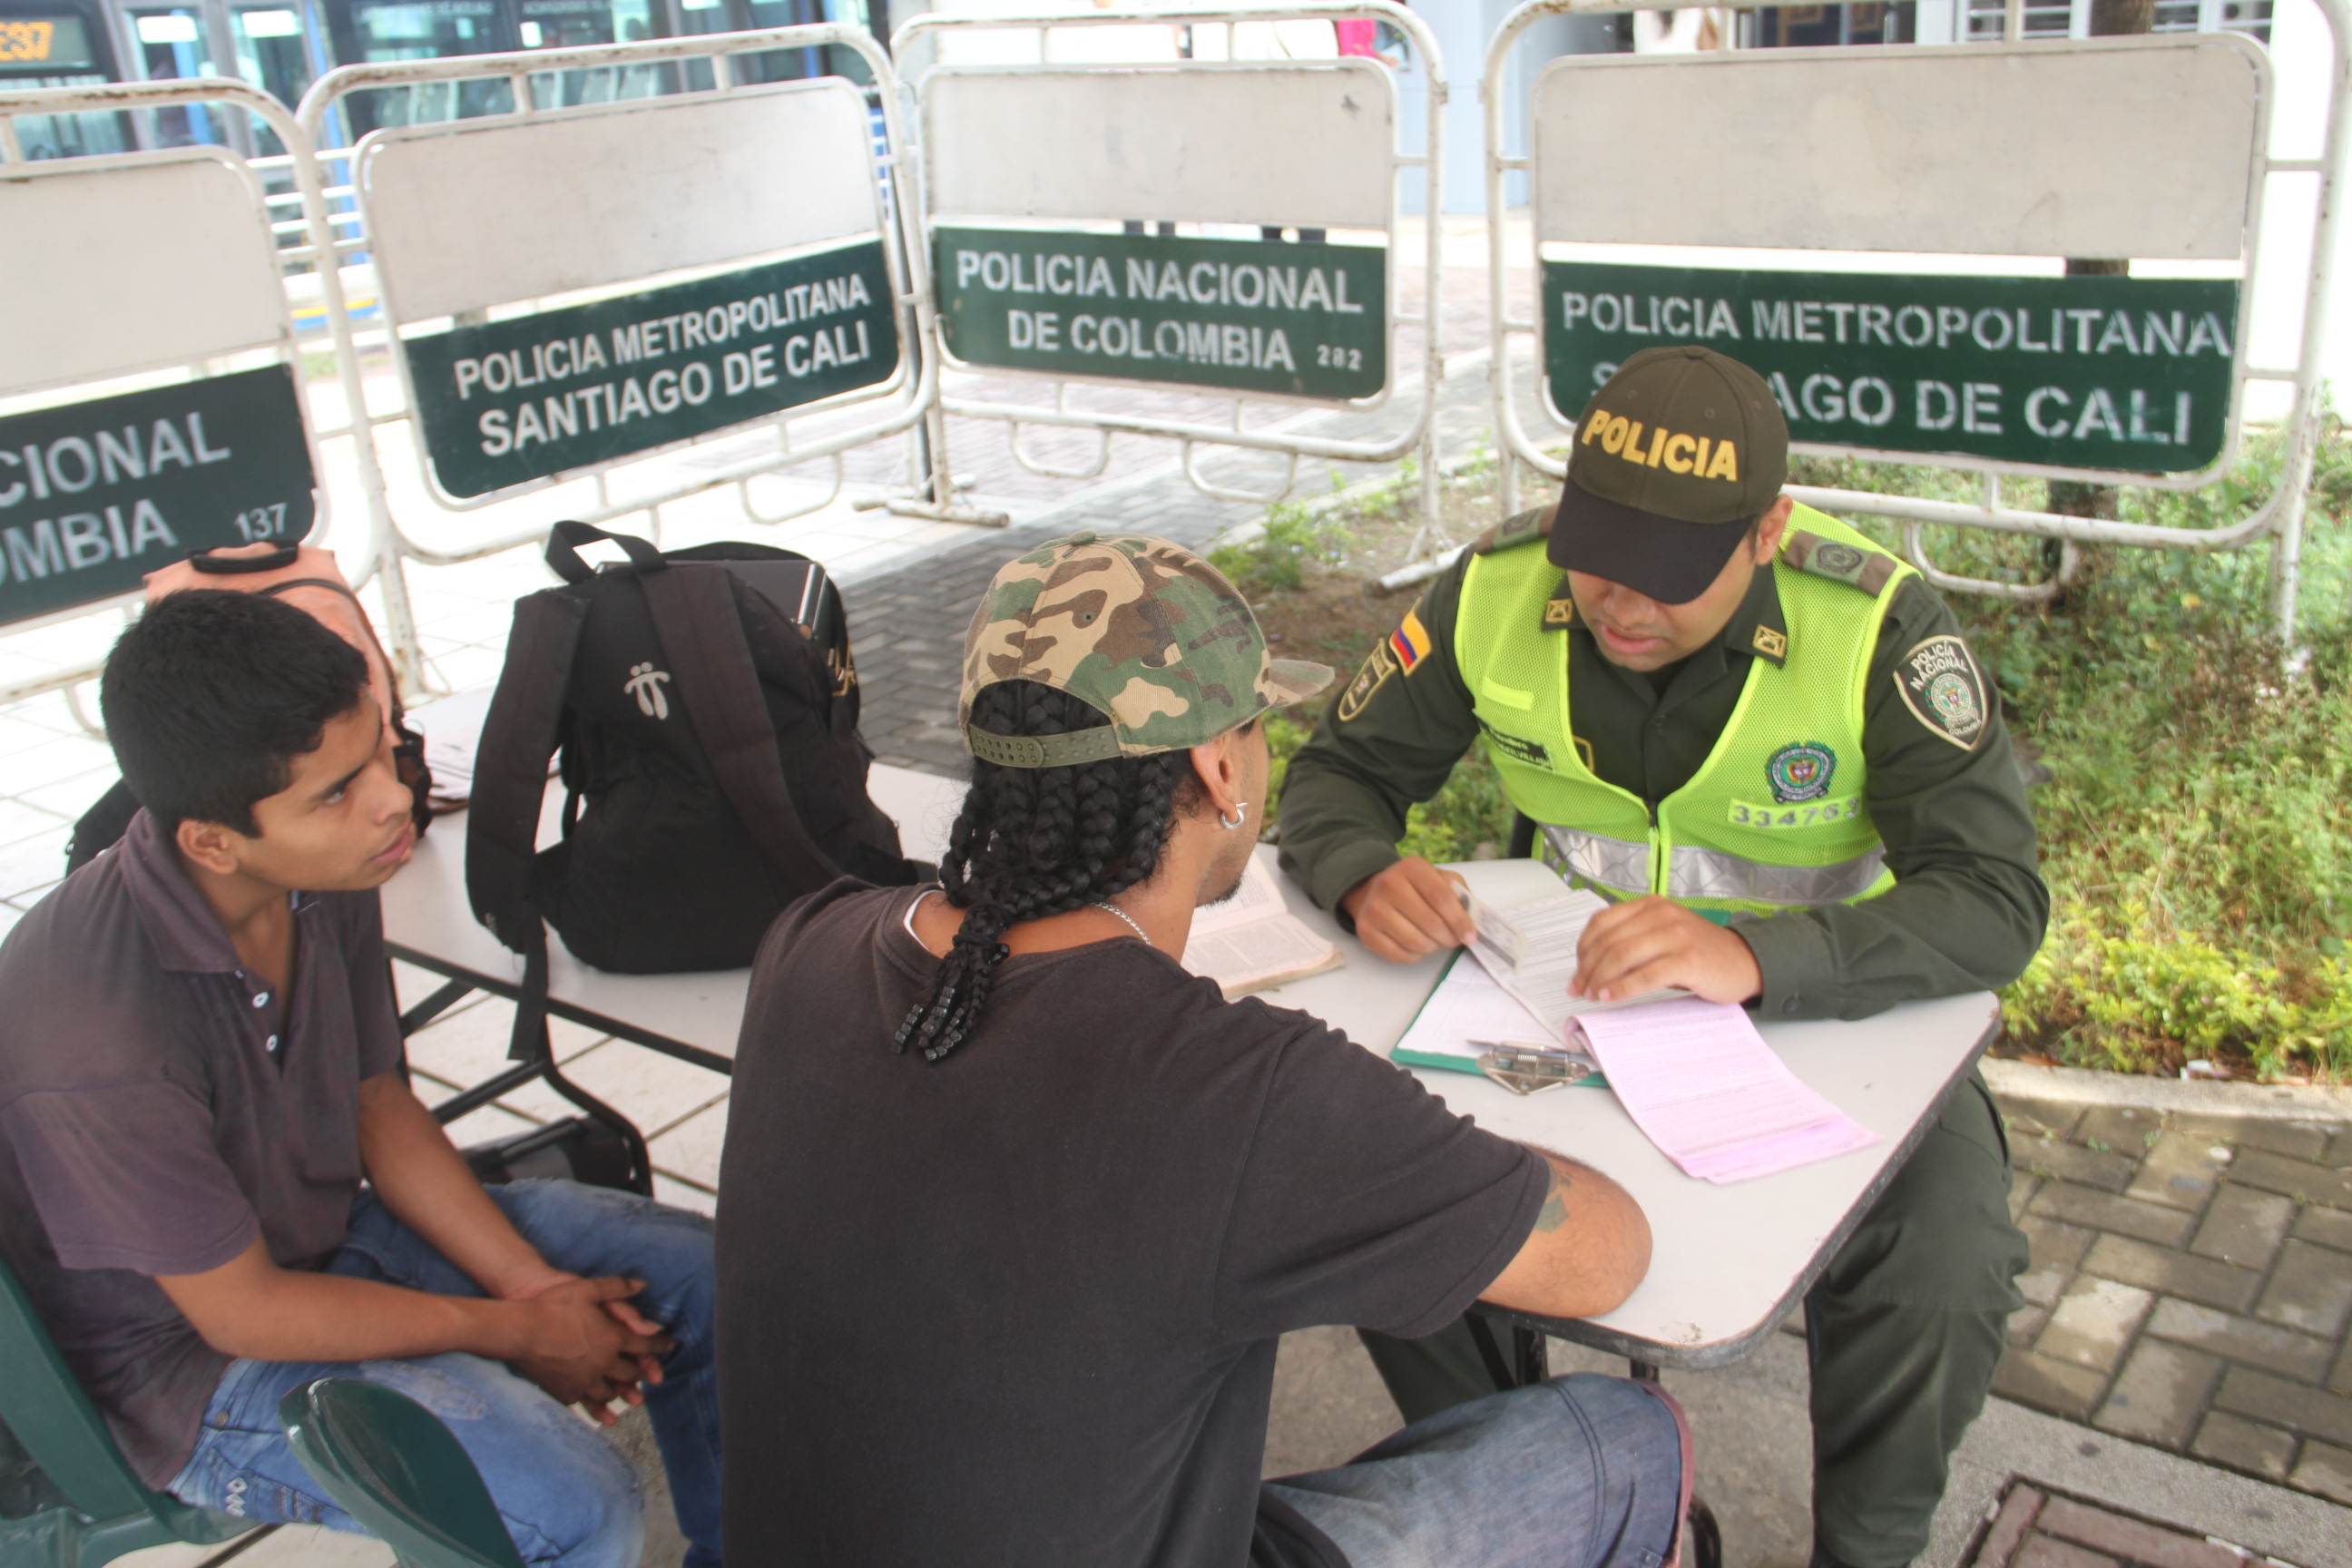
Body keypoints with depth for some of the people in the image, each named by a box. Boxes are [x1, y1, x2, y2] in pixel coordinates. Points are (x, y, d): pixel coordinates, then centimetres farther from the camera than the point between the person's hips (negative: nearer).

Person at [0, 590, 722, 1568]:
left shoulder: (327, 875, -14)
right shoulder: (99, 1043, -35)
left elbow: (380, 1105, 2)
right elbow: (243, 1311, -22)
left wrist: (535, 1283, -7)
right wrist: (513, 1331, -14)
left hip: (338, 1226, 7)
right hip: (196, 1357, -7)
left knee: (703, 1276, 4)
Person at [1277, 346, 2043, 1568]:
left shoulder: (1876, 629, -22)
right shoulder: (1497, 591, -13)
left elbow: (1996, 902, -28)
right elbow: (1338, 769, -3)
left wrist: (1754, 958, -46)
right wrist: (1366, 877, -28)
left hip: (1830, 1003, -2)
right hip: (1568, 988, 3)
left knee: (1940, 1279, -27)